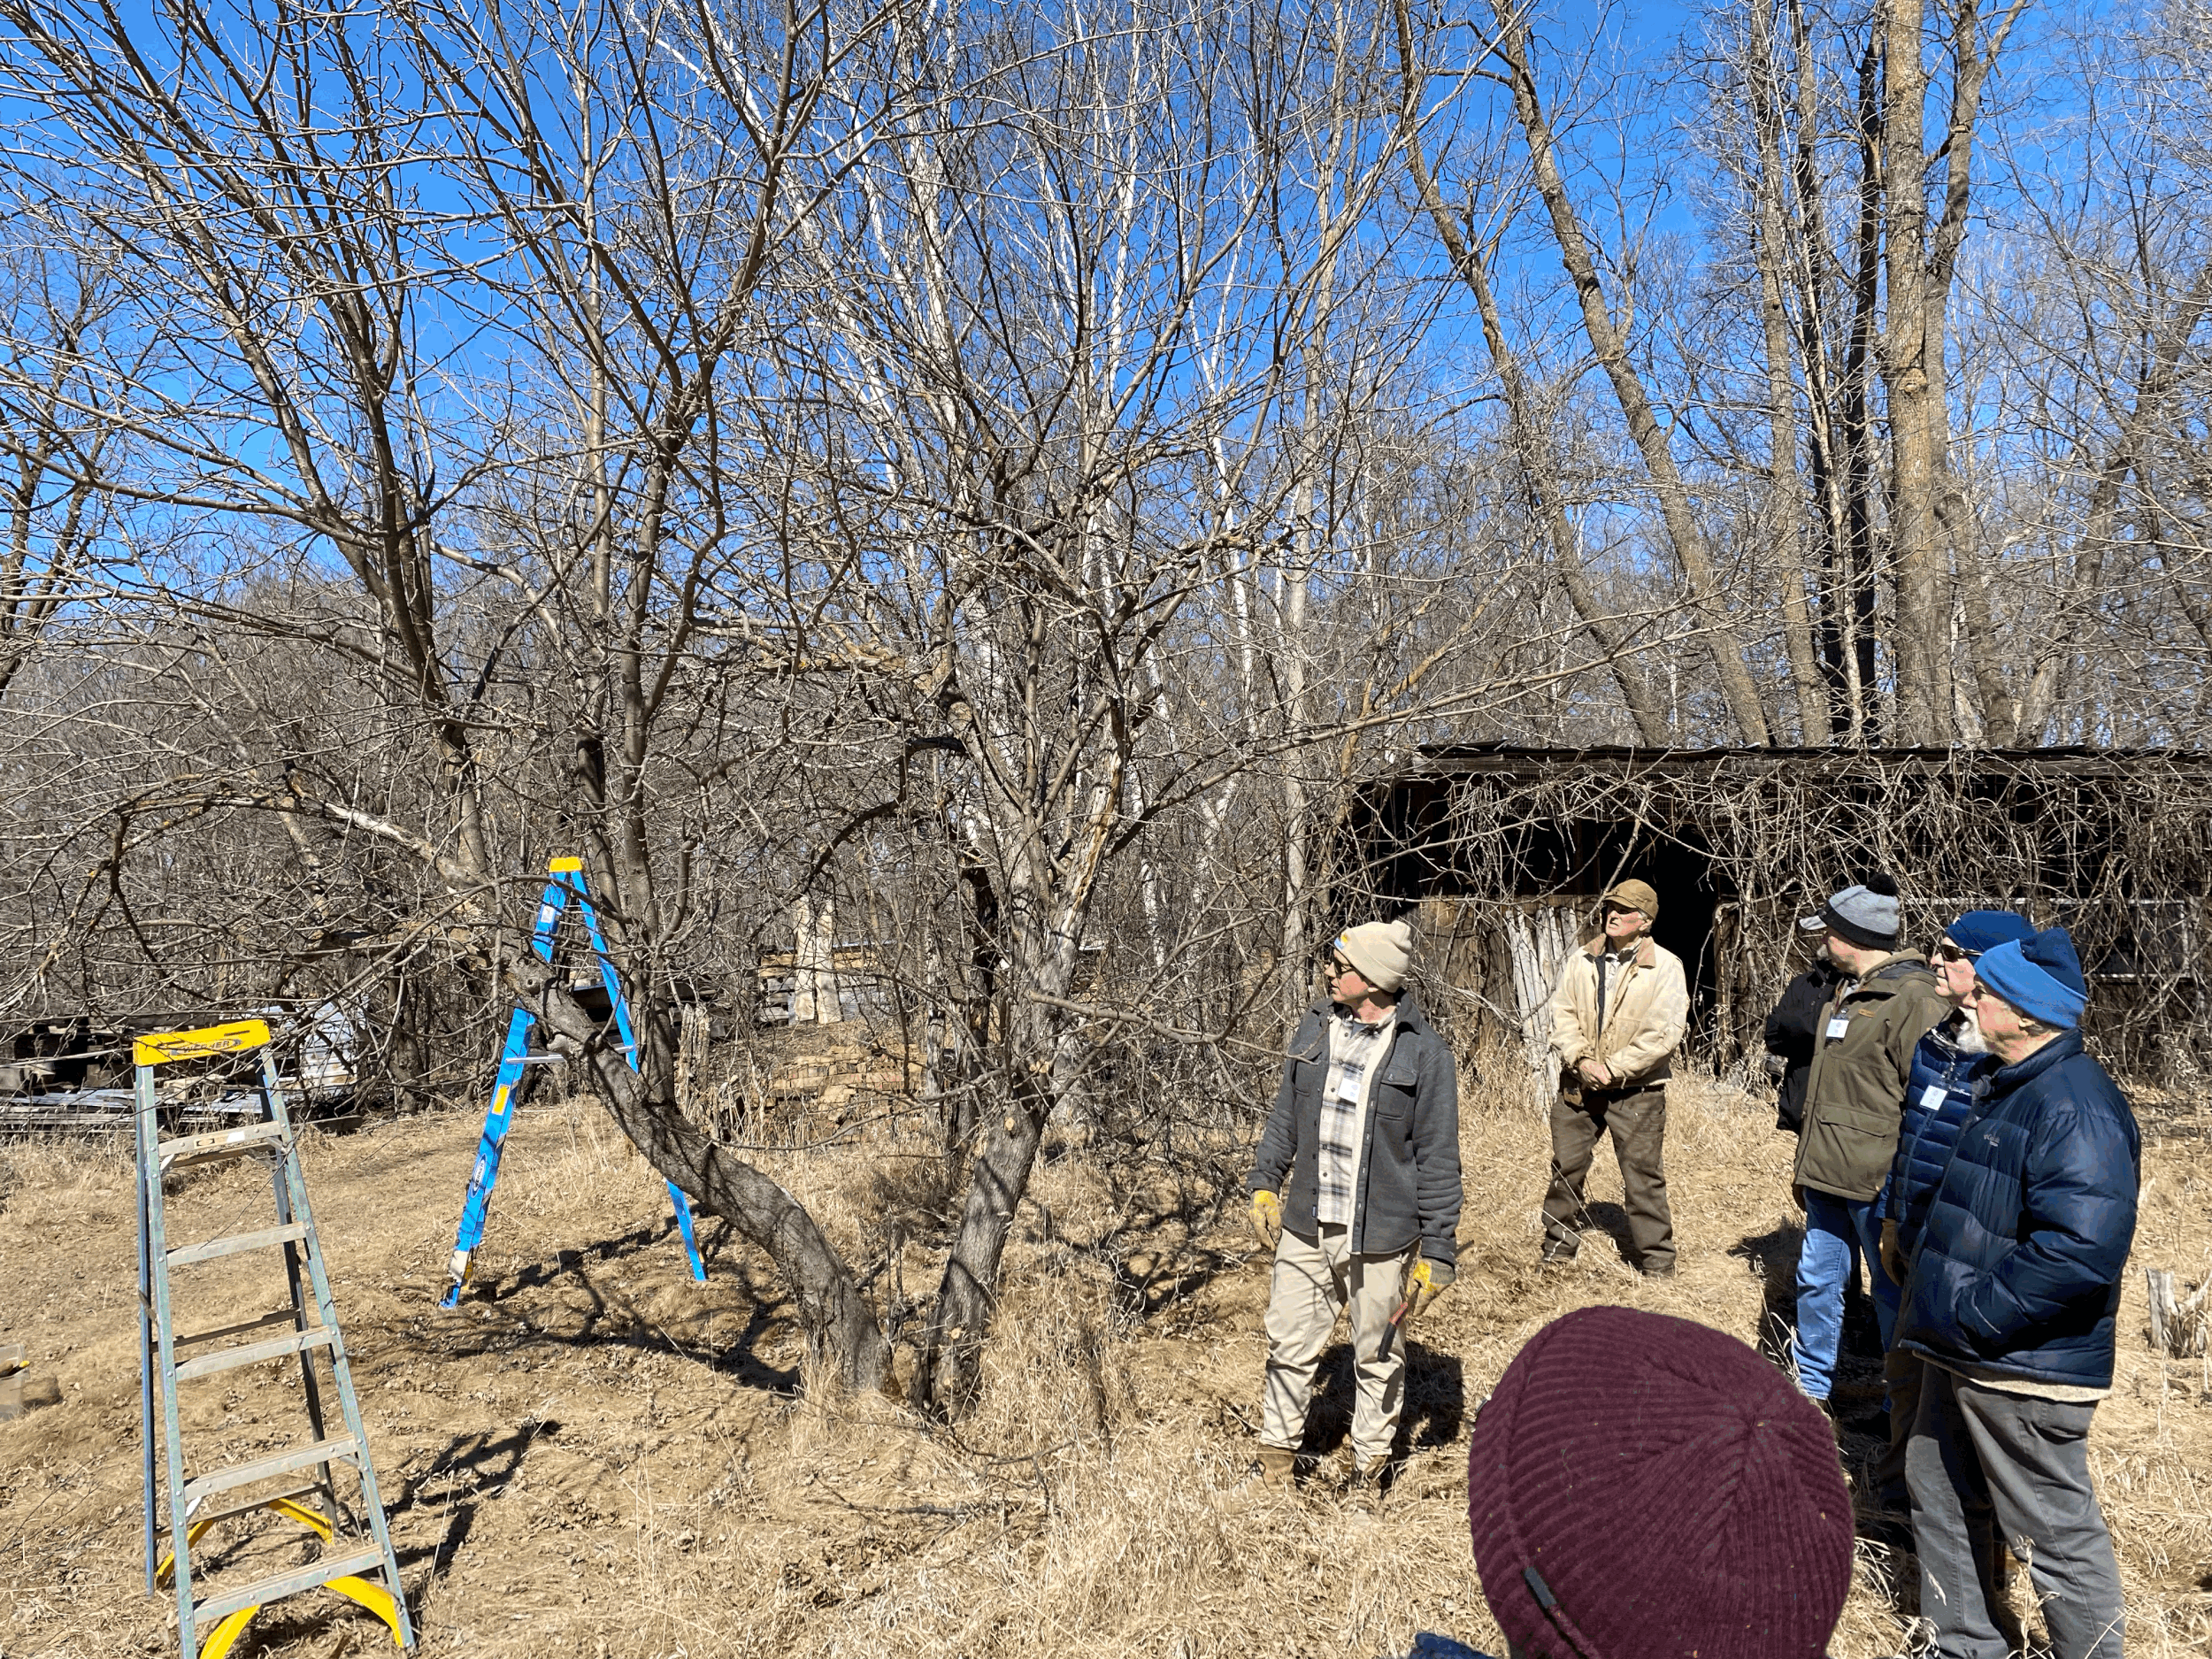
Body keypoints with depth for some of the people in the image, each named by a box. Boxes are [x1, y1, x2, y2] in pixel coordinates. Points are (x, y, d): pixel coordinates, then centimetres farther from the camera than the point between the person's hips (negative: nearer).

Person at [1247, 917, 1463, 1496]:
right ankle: (1276, 1464, 30)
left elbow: (1438, 1159, -8)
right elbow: (1286, 1115, 15)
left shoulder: (1424, 1052, -11)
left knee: (1378, 1360, 13)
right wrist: (1264, 1183, 11)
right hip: (1305, 1228, 4)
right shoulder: (1315, 1027, 2)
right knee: (1289, 1348, 11)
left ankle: (1369, 1472, 33)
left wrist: (1437, 1252, -9)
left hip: (1381, 1240, -4)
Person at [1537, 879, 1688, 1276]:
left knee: (1643, 1177, 2)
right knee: (1566, 1168, 12)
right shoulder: (1581, 961, 6)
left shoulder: (1666, 967, -7)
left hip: (1636, 1090, -4)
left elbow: (1664, 1033, -13)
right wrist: (1581, 1060, -12)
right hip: (1578, 1084, 4)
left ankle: (1658, 1263, 16)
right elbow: (1562, 1013, 3)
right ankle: (1558, 1249, 27)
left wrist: (1613, 1068, -16)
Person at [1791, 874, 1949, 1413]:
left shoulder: (1914, 998, -16)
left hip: (1878, 1184, -9)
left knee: (1893, 1293, 7)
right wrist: (1807, 1162, 22)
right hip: (1828, 1176, 9)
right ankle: (1813, 1386, 33)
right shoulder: (1848, 991, 13)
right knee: (1816, 1279, 17)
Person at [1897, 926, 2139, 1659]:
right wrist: (1940, 1307, 16)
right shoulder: (2011, 1087, 9)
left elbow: (2082, 1249, -34)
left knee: (2055, 1529, 6)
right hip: (1964, 1354, 10)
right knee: (1939, 1492, 21)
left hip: (2023, 1373, -10)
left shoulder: (2075, 1107, -24)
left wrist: (1973, 1316, -26)